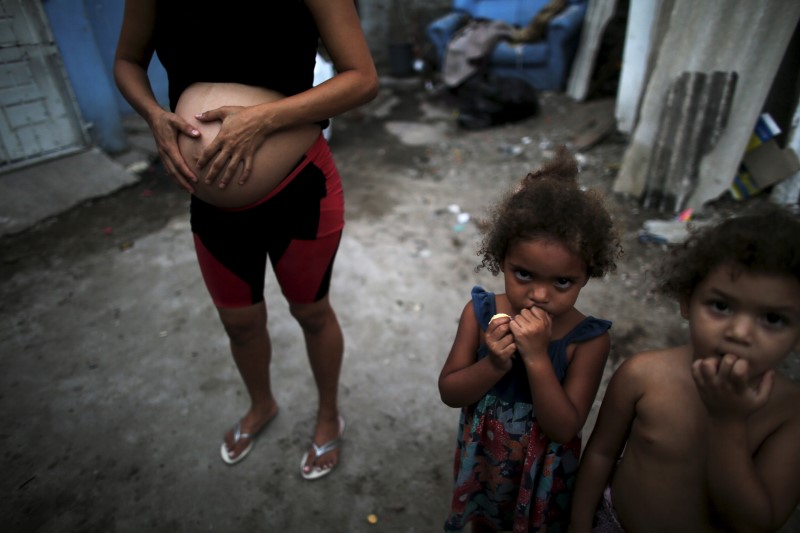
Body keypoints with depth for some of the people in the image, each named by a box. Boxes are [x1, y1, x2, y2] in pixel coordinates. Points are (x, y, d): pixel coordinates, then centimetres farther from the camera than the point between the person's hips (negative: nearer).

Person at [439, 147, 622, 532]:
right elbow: (449, 392, -17)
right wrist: (493, 365, -35)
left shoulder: (589, 340, -26)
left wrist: (537, 357, -40)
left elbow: (563, 429, -27)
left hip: (543, 471, -2)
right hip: (483, 458, 2)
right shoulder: (481, 313, -22)